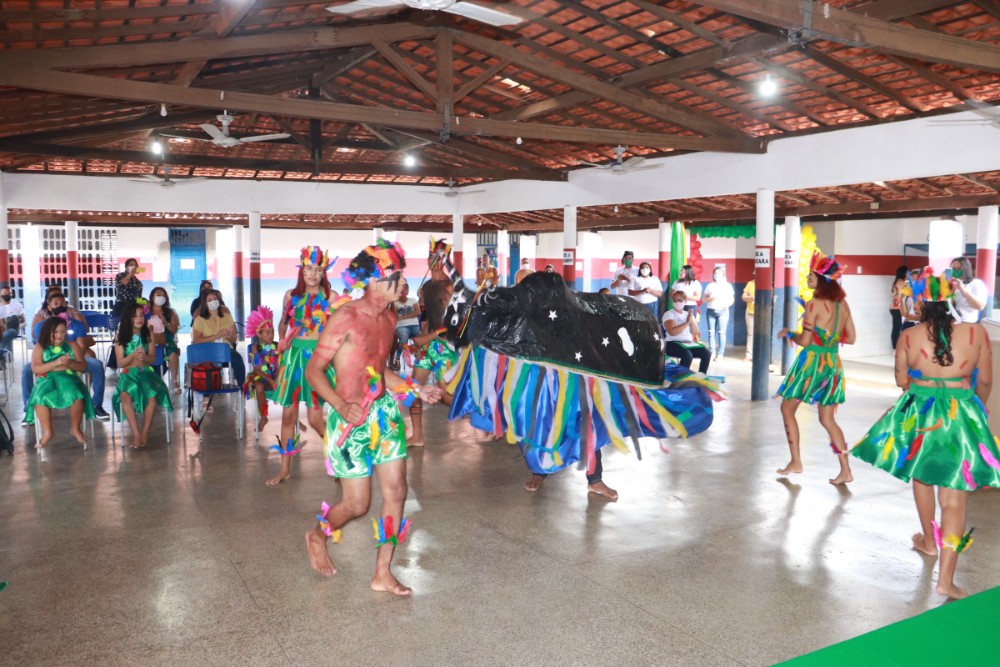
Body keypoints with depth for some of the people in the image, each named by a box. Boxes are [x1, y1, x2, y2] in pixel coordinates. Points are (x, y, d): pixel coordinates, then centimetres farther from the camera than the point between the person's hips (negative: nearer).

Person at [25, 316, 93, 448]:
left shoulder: (72, 345, 13)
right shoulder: (40, 348, 10)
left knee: (77, 396, -33)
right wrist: (55, 363, -15)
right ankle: (47, 431, -17)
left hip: (68, 378, 0)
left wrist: (69, 363, -14)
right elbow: (36, 369, -3)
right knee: (40, 397, -34)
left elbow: (83, 366, 7)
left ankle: (75, 428, -11)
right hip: (47, 380, 0)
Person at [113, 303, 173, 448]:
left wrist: (144, 357, -22)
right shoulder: (121, 337, 3)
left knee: (152, 395, -32)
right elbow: (120, 363, -1)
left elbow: (152, 359, 2)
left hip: (146, 372, 0)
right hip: (128, 374, 0)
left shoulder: (149, 335, 5)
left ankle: (145, 433, -20)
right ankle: (136, 434, -28)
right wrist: (133, 355, -20)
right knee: (125, 395, -34)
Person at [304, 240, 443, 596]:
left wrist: (417, 389, 11)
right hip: (350, 418, -7)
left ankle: (383, 574, 19)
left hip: (384, 411, 7)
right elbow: (313, 370, -15)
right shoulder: (345, 317, -16)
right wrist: (342, 406, -29)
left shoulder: (389, 318, 7)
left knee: (396, 492, 5)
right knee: (357, 504, 1)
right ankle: (317, 537, 35)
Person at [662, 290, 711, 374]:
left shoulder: (688, 314, 16)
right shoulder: (668, 314, -2)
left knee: (706, 353, -18)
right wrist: (687, 322, -15)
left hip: (689, 343, 6)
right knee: (688, 355, -35)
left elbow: (695, 332, 11)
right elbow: (672, 332, -18)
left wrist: (692, 320, -6)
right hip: (673, 344, -6)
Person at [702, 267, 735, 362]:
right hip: (710, 311, 3)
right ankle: (712, 353, 4)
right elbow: (704, 298, 12)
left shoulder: (727, 285, 6)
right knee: (711, 332, 1)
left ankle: (720, 354, -3)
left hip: (722, 311, -3)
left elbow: (732, 298, 3)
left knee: (721, 333, -5)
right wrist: (711, 298, -10)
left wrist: (727, 304, -17)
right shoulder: (710, 285, 12)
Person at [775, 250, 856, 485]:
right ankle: (845, 470, 10)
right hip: (833, 364, 7)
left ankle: (796, 462, 11)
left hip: (812, 362, -7)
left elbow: (805, 341, -15)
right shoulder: (842, 303, 6)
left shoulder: (814, 304, -14)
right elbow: (850, 338, 11)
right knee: (827, 419, 14)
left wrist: (788, 333, 2)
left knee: (787, 409, 11)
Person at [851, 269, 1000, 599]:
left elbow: (902, 380, 3)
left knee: (921, 475, 26)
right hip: (962, 417, -1)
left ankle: (929, 540, 44)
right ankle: (945, 578, -1)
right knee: (955, 496, 2)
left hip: (918, 413, 1)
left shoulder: (908, 336, -8)